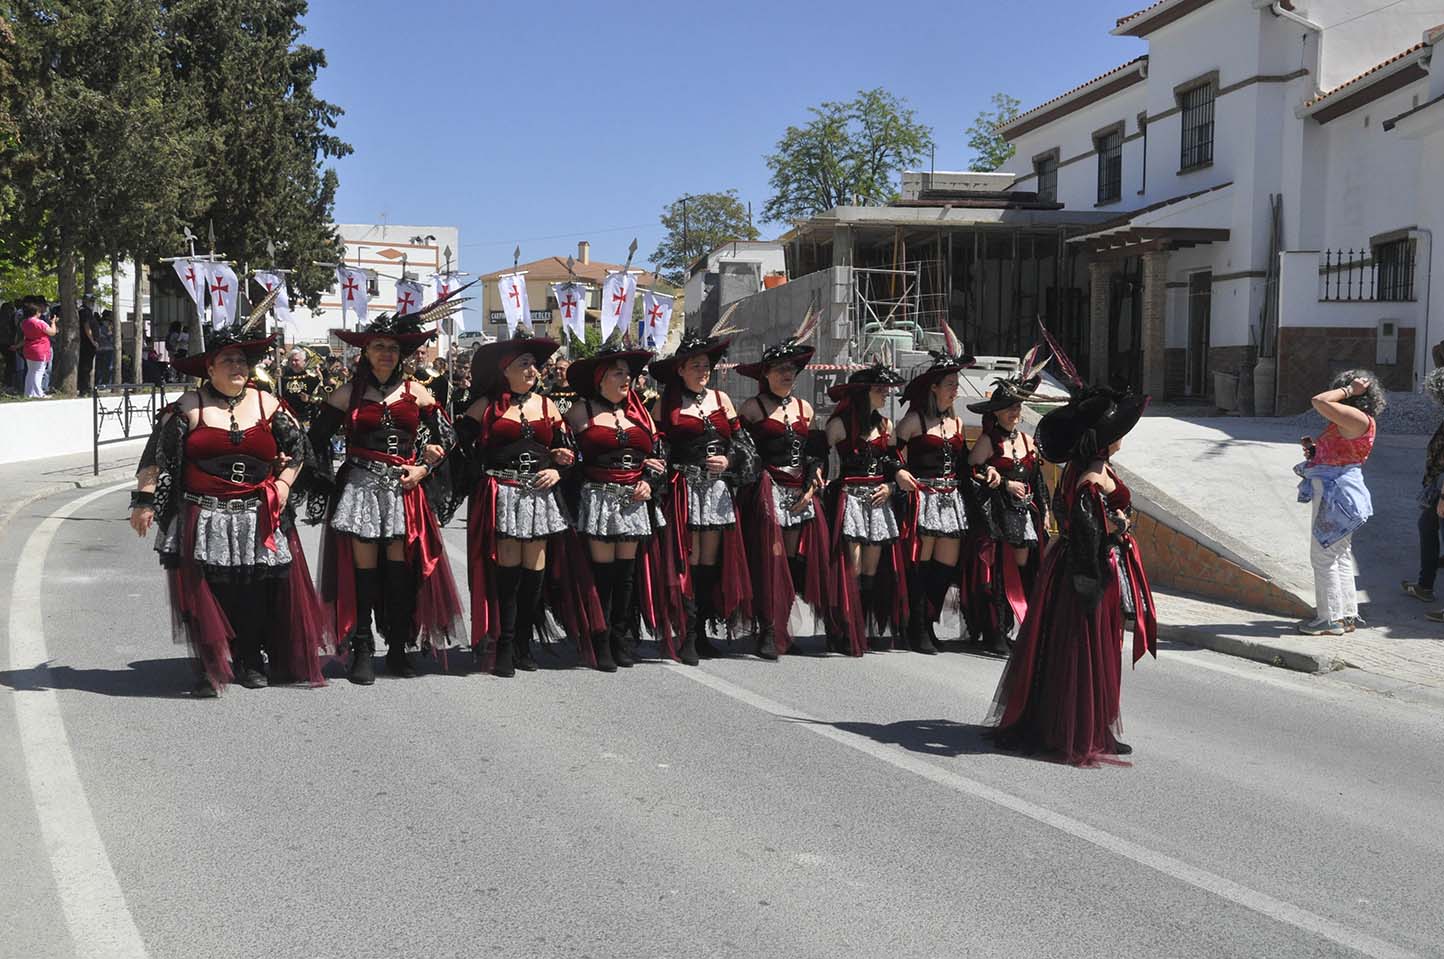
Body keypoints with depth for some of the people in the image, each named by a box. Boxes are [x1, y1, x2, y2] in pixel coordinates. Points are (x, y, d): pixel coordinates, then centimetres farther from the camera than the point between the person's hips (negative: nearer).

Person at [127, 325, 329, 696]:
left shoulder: (266, 404, 10)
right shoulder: (189, 407, 0)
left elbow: (298, 446, 18)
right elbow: (156, 455, -1)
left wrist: (283, 484, 5)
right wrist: (145, 499, -6)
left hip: (258, 520, 3)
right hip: (203, 518, -2)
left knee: (256, 591, 3)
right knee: (204, 592, -4)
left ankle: (251, 661, 17)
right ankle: (210, 669, 4)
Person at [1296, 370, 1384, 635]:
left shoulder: (1357, 418, -19)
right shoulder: (1354, 420, 13)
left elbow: (1319, 401, -27)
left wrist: (1349, 389, -15)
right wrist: (1315, 446, 9)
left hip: (1336, 492, -11)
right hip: (1335, 490, 11)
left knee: (1323, 556, -3)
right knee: (1339, 556, 17)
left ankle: (1330, 619, 2)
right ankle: (1347, 615, 25)